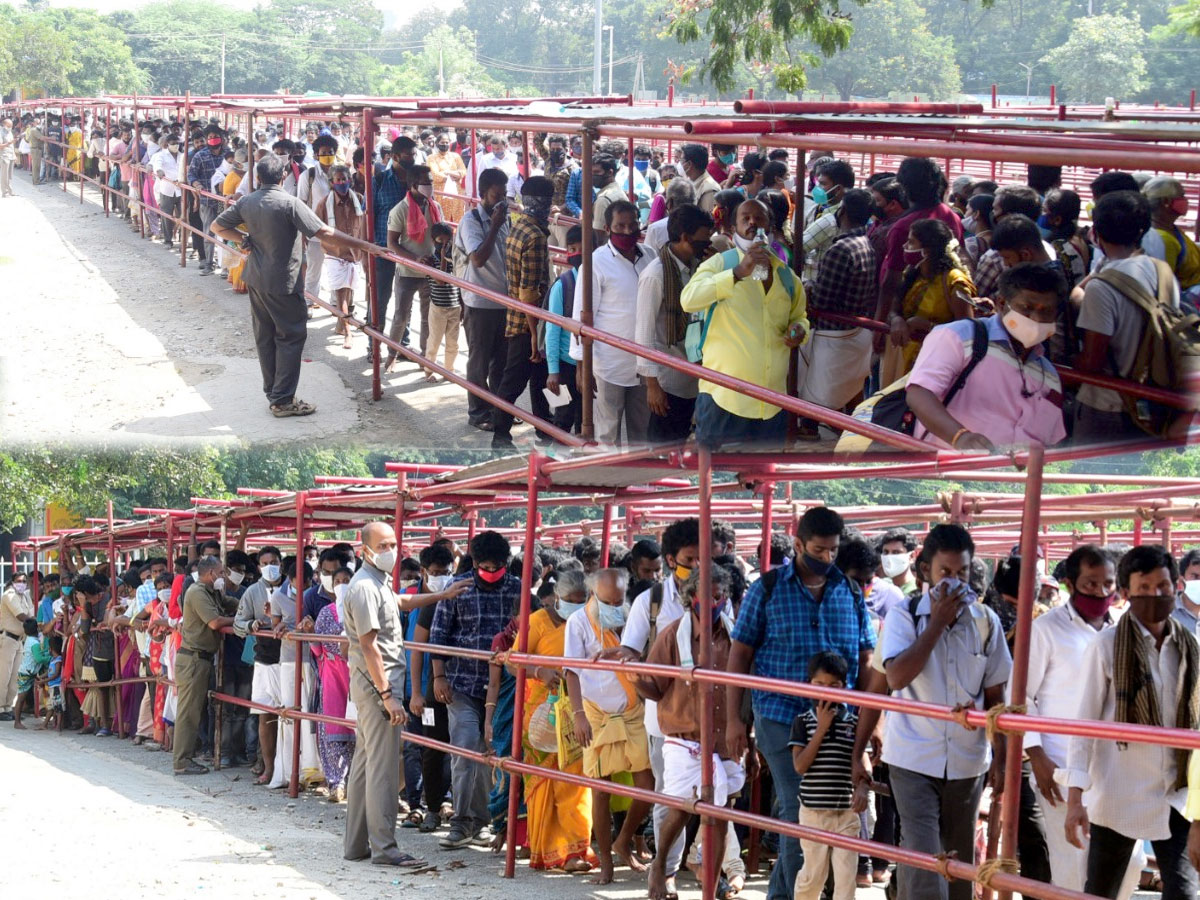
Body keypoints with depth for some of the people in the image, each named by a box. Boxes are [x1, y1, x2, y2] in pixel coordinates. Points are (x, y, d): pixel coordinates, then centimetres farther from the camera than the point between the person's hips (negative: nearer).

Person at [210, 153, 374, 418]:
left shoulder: (246, 203, 1)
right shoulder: (289, 204, -19)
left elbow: (217, 226, 11)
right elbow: (324, 233, -24)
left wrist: (244, 238, 9)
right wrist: (364, 246, -21)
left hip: (256, 281, 7)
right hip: (283, 284, -7)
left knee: (265, 338, 14)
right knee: (291, 337, 1)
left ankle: (273, 393, 21)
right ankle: (283, 400, -2)